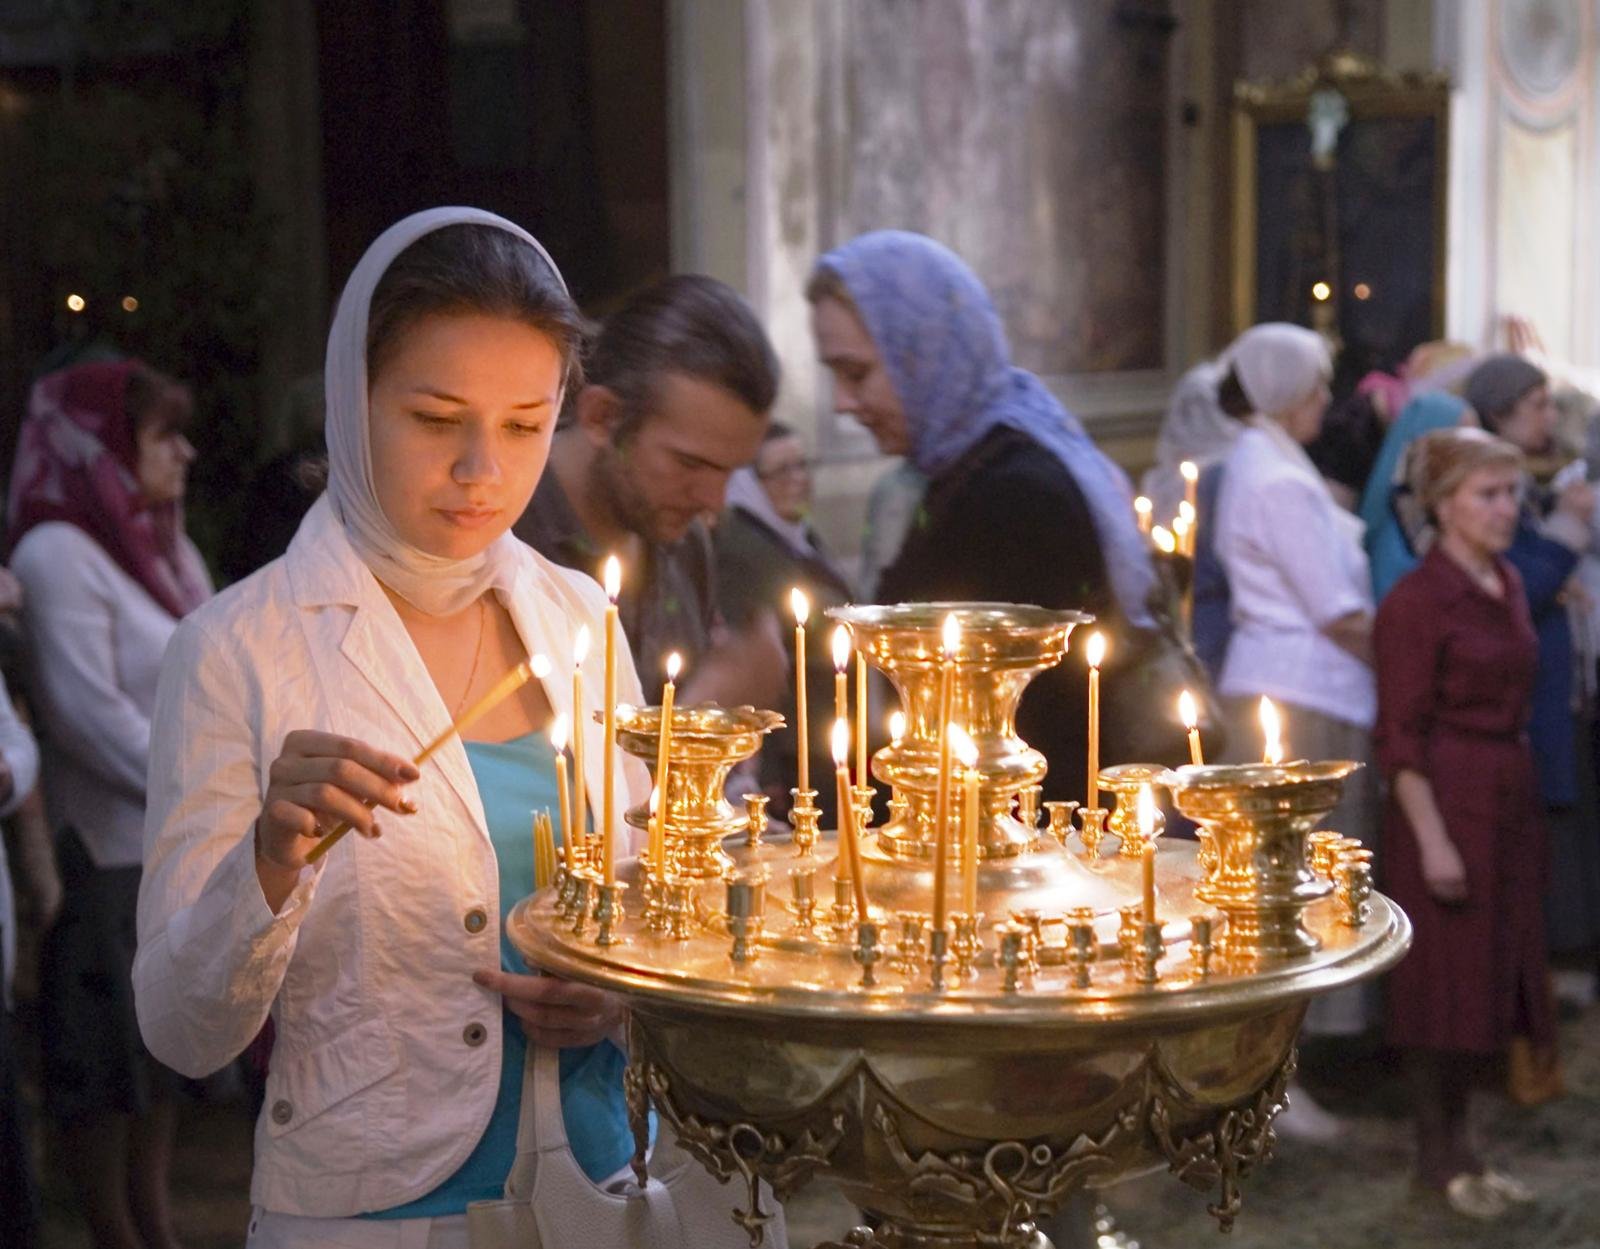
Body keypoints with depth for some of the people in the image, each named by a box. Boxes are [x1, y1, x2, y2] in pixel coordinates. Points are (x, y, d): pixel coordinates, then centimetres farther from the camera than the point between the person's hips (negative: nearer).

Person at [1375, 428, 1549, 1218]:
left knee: (1495, 970, 12)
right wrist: (1432, 838, -18)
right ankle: (1439, 1157, 14)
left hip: (1510, 796, 8)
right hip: (1446, 797, -8)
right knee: (1445, 975, 1)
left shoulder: (1509, 584, 10)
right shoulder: (1415, 601, -13)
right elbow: (1400, 735, -14)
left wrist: (1523, 805, 11)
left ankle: (1460, 1143, 24)